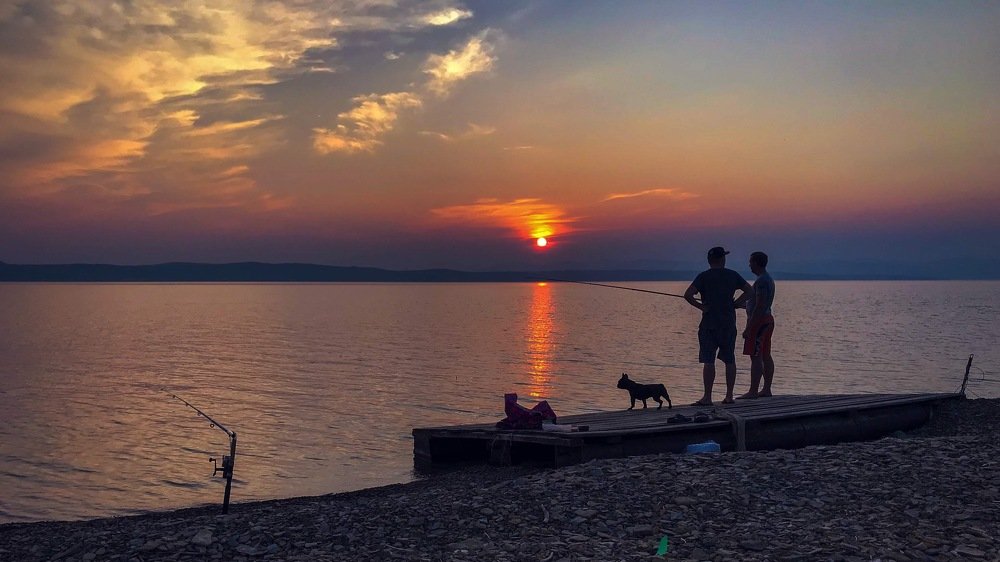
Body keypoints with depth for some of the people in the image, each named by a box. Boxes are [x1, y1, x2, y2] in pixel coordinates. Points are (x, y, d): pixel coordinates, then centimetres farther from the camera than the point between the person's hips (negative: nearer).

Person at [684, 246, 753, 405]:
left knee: (708, 361, -5)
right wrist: (734, 304, 5)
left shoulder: (703, 276, -6)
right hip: (729, 323, 3)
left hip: (709, 324, -3)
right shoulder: (732, 275, 4)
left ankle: (707, 397, -8)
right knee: (729, 360, 11)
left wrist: (701, 306, -7)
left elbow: (688, 295, -18)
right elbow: (749, 290, 6)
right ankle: (729, 396, 13)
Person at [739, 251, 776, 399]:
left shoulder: (761, 281, -17)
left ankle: (753, 391, -12)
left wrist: (749, 328, -22)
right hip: (767, 320, 11)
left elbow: (759, 306, -22)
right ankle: (766, 389, 15)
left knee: (756, 357, -11)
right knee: (765, 356, 11)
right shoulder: (768, 279, 16)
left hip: (759, 321, -11)